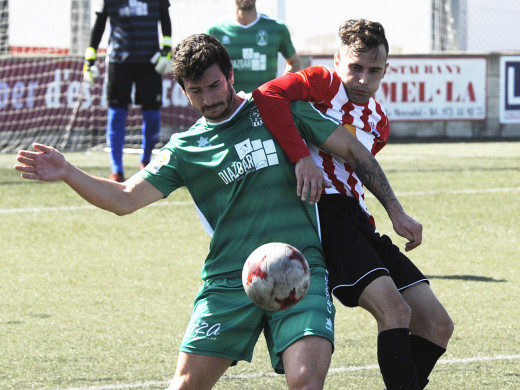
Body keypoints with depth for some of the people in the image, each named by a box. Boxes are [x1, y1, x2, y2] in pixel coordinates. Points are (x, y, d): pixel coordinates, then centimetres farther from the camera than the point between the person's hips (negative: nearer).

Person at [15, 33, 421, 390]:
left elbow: (353, 150, 11)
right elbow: (124, 198, 4)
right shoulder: (185, 149, 10)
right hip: (228, 280, 2)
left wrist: (396, 212, 8)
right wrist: (67, 173, -11)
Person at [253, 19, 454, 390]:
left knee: (438, 324, 2)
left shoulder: (378, 121, 22)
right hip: (323, 211, -8)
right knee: (394, 307, -27)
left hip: (357, 220, 9)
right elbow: (268, 96, -19)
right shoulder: (324, 82, -1)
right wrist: (301, 157, -27)